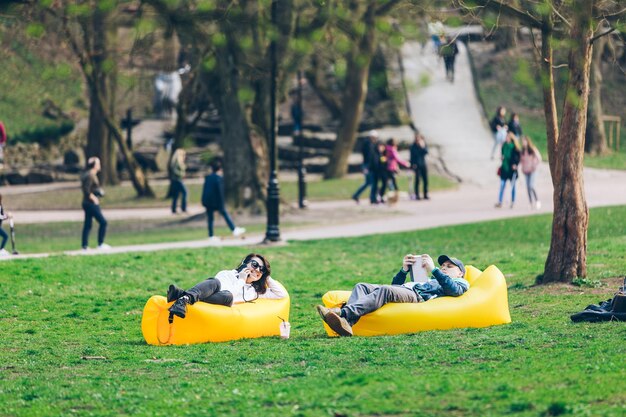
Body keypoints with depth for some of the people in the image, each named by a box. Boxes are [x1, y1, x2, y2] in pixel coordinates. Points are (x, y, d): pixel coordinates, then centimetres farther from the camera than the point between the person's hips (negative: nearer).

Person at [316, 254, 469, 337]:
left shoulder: (461, 283, 26)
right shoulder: (429, 280, 46)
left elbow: (454, 290, -2)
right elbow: (395, 286, 39)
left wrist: (433, 270, -4)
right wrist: (404, 270, 22)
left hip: (417, 297, -7)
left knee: (385, 291, -35)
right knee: (361, 287, -17)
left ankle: (344, 313, -55)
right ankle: (346, 323, -44)